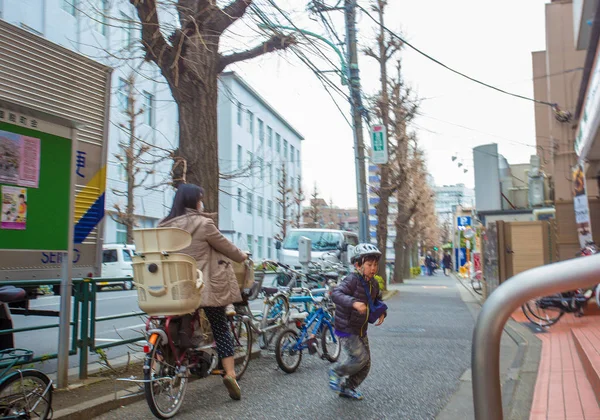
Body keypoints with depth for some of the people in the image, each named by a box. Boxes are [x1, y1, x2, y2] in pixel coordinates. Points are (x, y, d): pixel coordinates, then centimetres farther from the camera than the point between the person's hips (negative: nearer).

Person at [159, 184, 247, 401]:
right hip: (206, 285, -4)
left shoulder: (165, 226, 5)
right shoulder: (203, 223, -11)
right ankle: (230, 373, 0)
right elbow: (226, 247, -2)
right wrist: (242, 256, 17)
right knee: (221, 329, 5)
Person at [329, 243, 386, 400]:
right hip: (346, 329, -8)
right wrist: (353, 302, -51)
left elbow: (378, 299, 24)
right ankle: (335, 372, 10)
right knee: (361, 357, -15)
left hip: (361, 330, 8)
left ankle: (347, 388, 30)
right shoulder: (352, 280, -22)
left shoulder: (373, 283, 4)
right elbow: (336, 294, -37)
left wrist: (382, 312, 5)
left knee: (366, 364, 11)